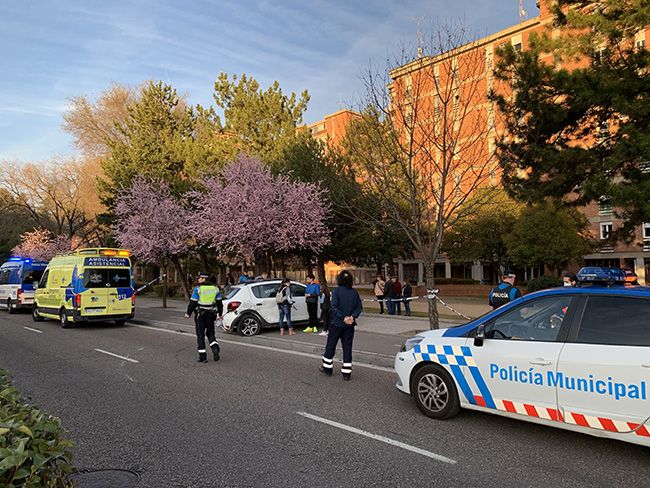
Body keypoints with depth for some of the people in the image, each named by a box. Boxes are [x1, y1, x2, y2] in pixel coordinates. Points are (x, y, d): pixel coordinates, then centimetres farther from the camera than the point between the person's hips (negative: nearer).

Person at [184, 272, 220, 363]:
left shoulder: (198, 289, -8)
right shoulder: (215, 288, 5)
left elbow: (193, 303, -9)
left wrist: (188, 313, 4)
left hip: (200, 314, -4)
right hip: (211, 314, 4)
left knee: (200, 335, 5)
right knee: (210, 333, 16)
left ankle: (202, 356, 6)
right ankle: (215, 348, -9)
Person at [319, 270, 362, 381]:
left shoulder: (336, 291, -10)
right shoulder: (354, 292, 2)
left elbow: (335, 307, -18)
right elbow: (359, 307, -1)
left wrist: (344, 317, -16)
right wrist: (353, 316, -9)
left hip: (337, 323, -3)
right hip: (349, 326, 3)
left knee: (330, 346, 13)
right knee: (347, 348, 8)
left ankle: (327, 368, 25)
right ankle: (347, 373, 8)